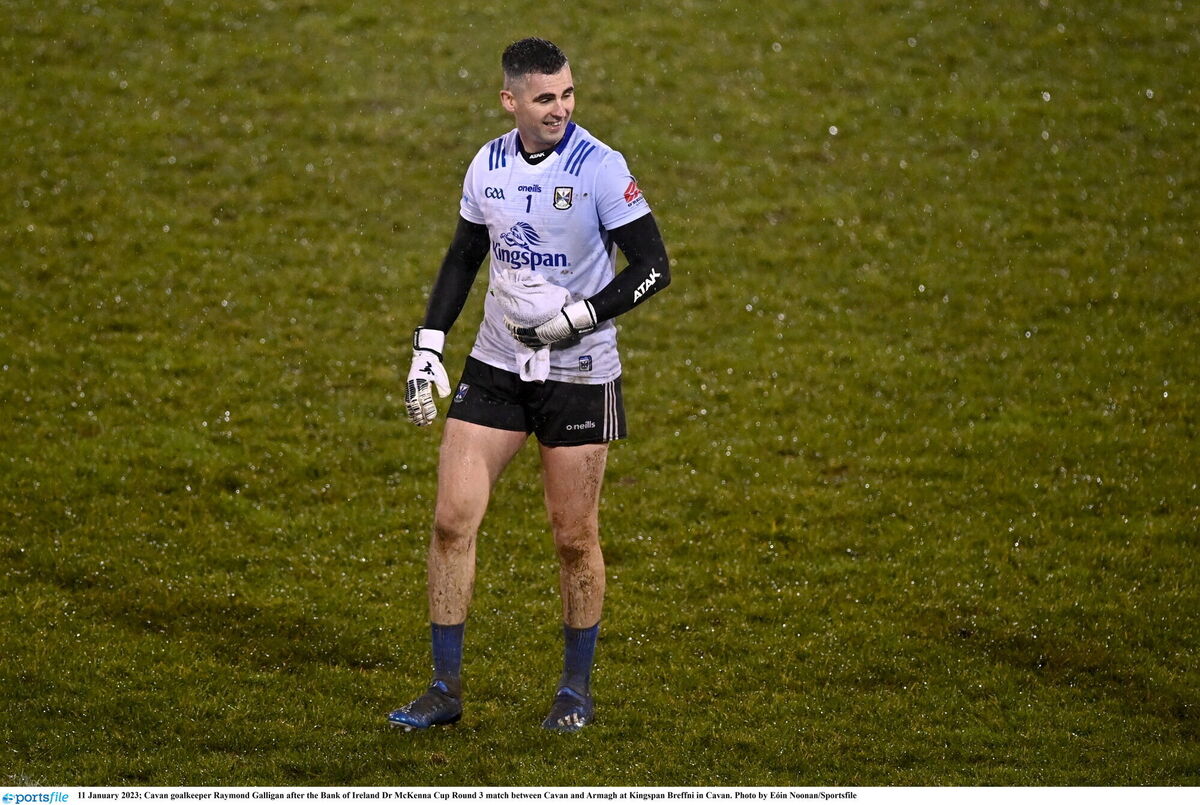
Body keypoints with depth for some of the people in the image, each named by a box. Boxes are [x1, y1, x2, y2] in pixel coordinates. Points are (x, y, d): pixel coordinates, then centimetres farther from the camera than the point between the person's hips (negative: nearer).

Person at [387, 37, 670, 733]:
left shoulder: (600, 167, -13)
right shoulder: (487, 167, 2)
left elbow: (654, 268, -13)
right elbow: (464, 257, 15)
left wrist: (577, 317, -19)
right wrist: (427, 348, 8)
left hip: (580, 374, -4)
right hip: (497, 364, 4)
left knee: (576, 538, 2)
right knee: (453, 520, -3)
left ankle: (577, 689, 20)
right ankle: (447, 688, 6)